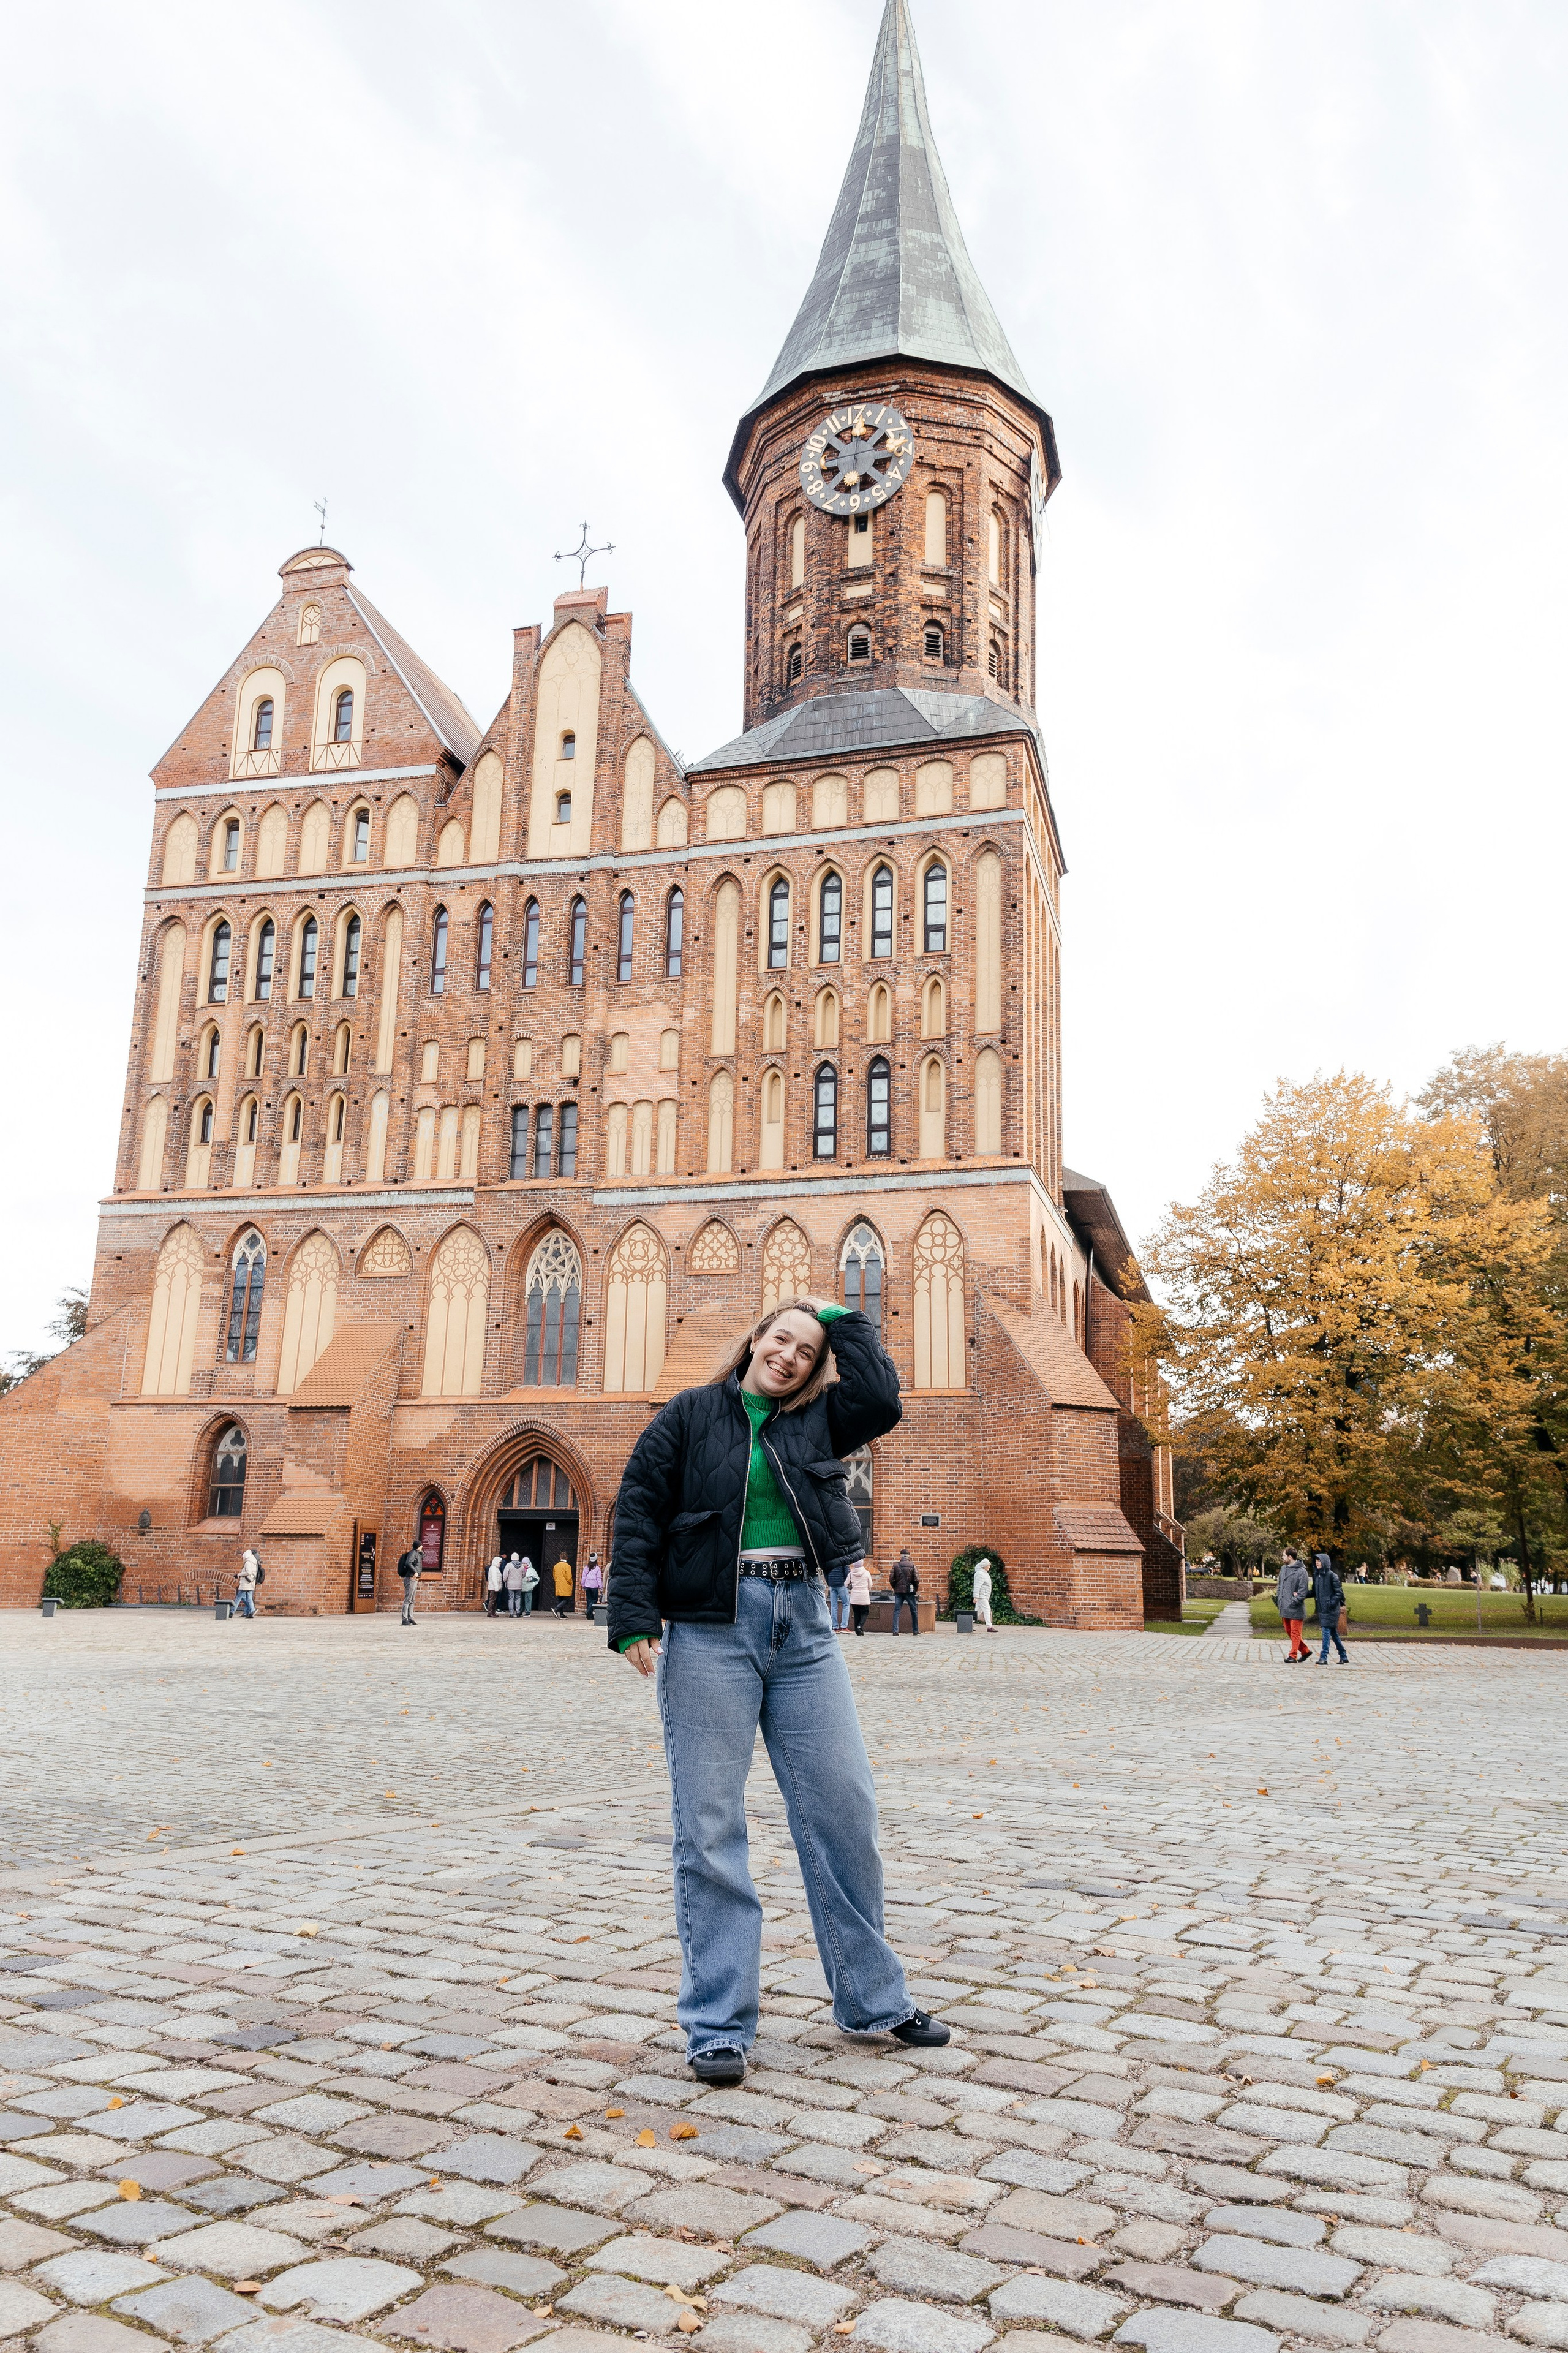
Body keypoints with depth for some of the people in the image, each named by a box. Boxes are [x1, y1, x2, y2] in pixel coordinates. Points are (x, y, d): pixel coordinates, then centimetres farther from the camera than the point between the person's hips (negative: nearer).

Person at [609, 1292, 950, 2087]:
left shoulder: (818, 1420, 12)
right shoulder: (690, 1415, 3)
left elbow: (882, 1399, -5)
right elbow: (638, 1514, -1)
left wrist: (843, 1322, 6)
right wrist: (636, 1620, -11)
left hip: (803, 1626, 4)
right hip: (710, 1628, -3)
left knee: (844, 1806, 7)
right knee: (710, 1827, 0)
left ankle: (872, 1999, 23)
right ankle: (718, 2025, 12)